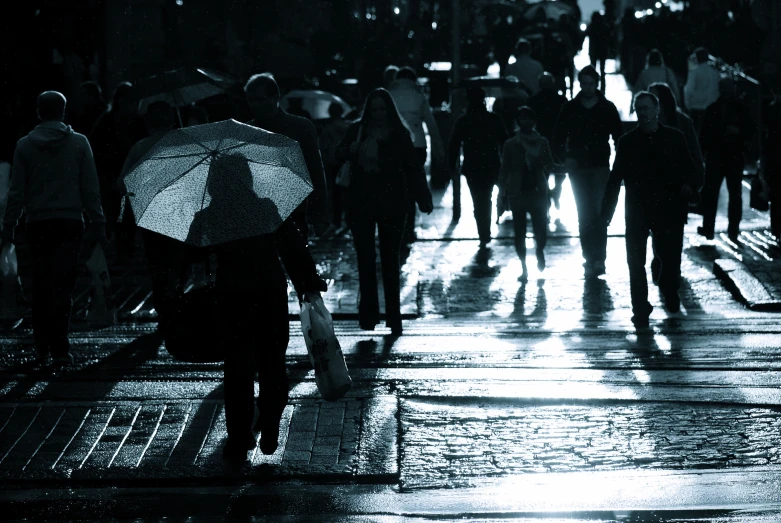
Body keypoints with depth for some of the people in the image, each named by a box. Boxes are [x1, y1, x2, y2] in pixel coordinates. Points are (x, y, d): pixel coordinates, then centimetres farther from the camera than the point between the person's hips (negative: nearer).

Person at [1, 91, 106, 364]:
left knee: (40, 285, 12)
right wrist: (97, 226, 3)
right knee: (63, 285, -4)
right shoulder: (79, 143, 2)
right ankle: (59, 349, -11)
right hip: (69, 221, -1)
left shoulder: (25, 145, 4)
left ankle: (42, 345, 17)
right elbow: (91, 189, 0)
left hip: (38, 223, 1)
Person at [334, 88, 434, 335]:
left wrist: (424, 199, -9)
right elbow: (339, 155, 5)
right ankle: (368, 313, 11)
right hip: (361, 203, 2)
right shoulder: (358, 130, 4)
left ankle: (394, 316, 5)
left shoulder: (400, 134, -2)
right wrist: (351, 149, -18)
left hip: (392, 204, -2)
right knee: (365, 259, 4)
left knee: (390, 260, 1)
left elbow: (413, 167, -3)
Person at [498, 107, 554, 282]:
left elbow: (549, 165, 6)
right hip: (517, 193, 0)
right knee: (519, 233, 0)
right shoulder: (510, 145, 4)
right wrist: (502, 194, 2)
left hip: (538, 193, 0)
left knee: (541, 233, -5)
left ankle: (539, 250, 29)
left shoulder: (542, 143, 6)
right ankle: (524, 267, 12)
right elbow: (504, 170, 5)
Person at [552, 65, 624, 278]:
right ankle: (590, 259, 12)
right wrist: (564, 158, -7)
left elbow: (619, 137, 4)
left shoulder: (607, 108, 2)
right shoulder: (570, 109, 5)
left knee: (598, 212, -14)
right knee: (584, 215, 6)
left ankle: (598, 258, -16)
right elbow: (558, 138, 8)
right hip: (577, 168, 2)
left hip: (600, 167, -2)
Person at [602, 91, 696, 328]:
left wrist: (688, 184, -14)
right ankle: (640, 309, 6)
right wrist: (606, 210, 0)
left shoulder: (675, 138, 4)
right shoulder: (627, 142, 4)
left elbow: (688, 168, 8)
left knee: (671, 256, 7)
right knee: (636, 262, -3)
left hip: (669, 210, 0)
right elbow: (615, 178, 4)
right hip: (637, 210, 0)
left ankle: (669, 291, 37)